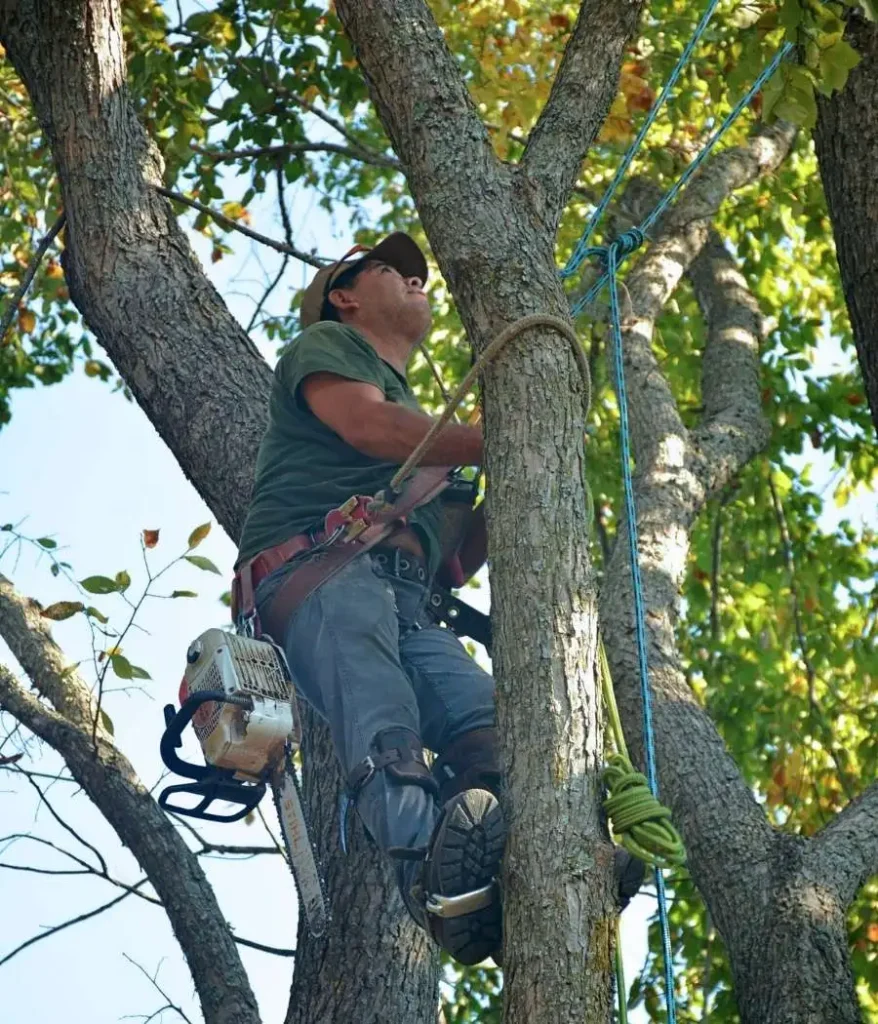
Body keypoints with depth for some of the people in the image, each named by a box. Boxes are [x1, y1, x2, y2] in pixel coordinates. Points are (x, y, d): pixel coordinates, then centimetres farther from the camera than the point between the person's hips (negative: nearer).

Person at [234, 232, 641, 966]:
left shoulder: (417, 413, 42)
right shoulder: (325, 344, 23)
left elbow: (456, 561, 35)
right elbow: (367, 425, -2)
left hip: (405, 597, 6)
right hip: (316, 563, -6)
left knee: (485, 716, -27)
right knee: (384, 728, -36)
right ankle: (433, 866, -60)